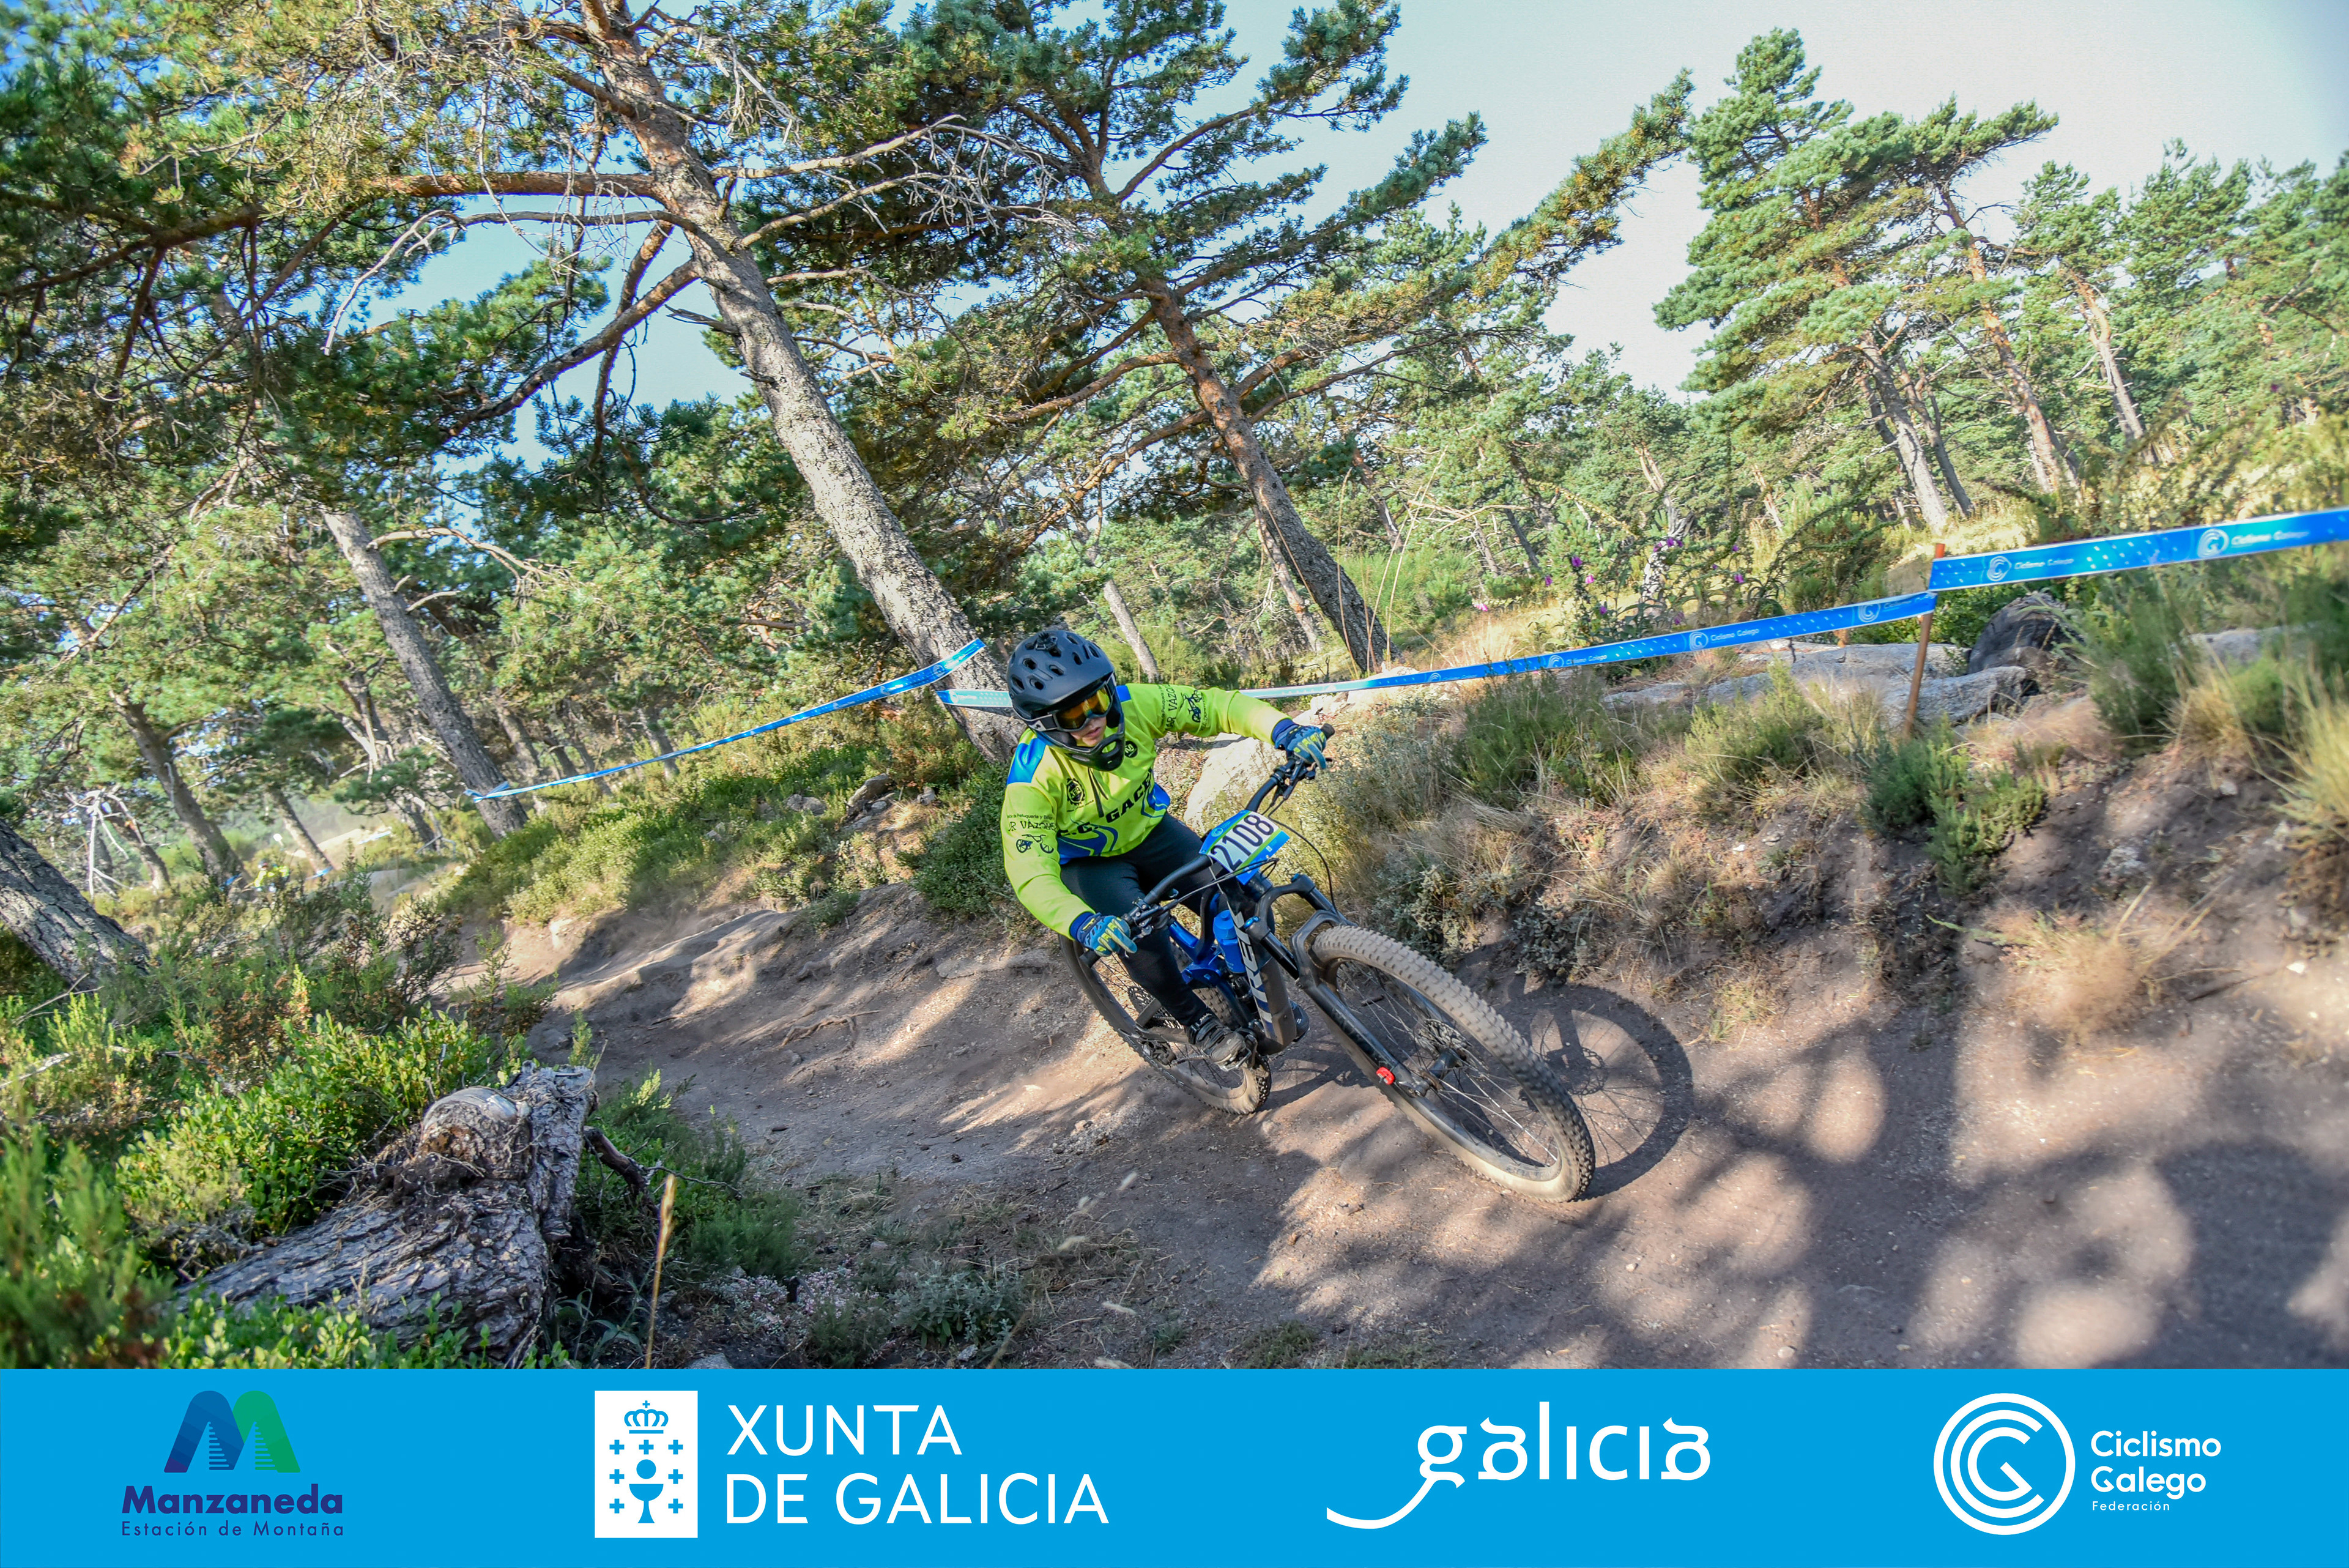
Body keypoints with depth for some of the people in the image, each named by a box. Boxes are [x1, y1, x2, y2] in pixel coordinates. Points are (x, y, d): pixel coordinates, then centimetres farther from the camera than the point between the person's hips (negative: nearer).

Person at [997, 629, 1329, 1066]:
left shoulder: (1131, 704, -24)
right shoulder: (1033, 776, -32)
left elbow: (1218, 705, -20)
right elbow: (1030, 874, -37)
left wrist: (1285, 729, -37)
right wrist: (1083, 925, -54)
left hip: (1150, 830, 3)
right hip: (1091, 863, -3)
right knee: (1143, 940, -29)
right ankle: (1197, 1021, -2)